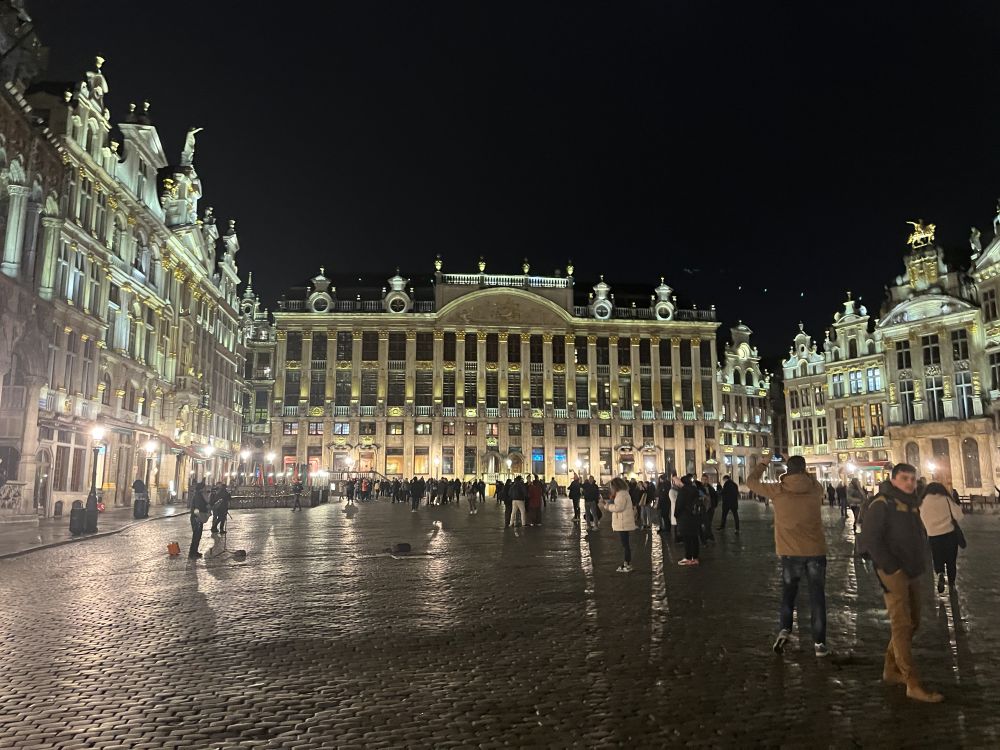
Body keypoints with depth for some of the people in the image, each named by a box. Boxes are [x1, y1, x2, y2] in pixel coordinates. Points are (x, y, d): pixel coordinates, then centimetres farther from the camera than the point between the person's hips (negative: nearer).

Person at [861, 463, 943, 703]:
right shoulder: (882, 504, -13)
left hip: (912, 572, 9)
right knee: (901, 625, -9)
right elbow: (870, 541, -18)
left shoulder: (912, 504, 13)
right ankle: (913, 684, -8)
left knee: (911, 622, 14)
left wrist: (920, 564, 11)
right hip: (893, 573, -9)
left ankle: (891, 670, 27)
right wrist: (892, 568, -18)